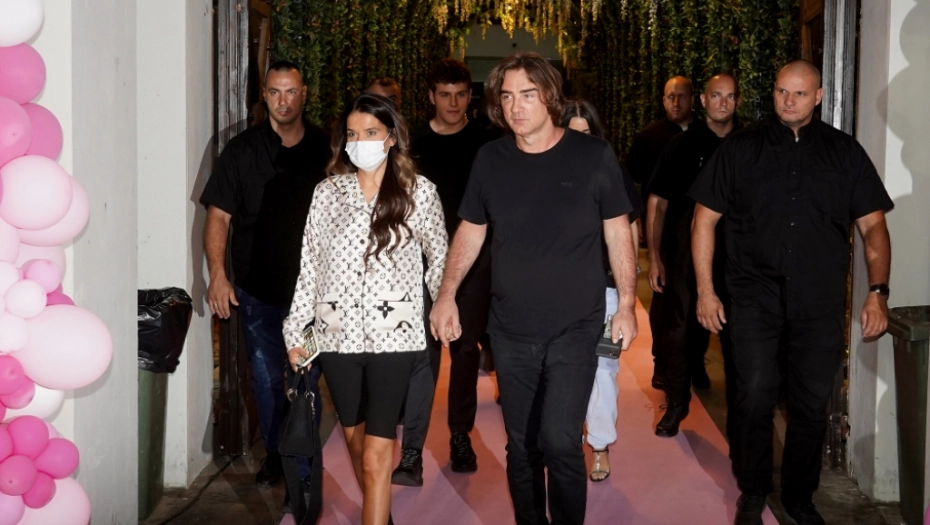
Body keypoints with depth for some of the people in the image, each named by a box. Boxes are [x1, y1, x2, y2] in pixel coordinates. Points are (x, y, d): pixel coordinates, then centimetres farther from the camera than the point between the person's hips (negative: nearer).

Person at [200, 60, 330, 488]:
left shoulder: (324, 149, 2)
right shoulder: (242, 150, -1)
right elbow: (219, 215, -3)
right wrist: (217, 274, -13)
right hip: (258, 288, 0)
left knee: (307, 379, 6)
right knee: (267, 377, 10)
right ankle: (275, 453, 28)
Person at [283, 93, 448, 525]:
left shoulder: (419, 191, -2)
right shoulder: (327, 192, 4)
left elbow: (439, 257, 9)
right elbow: (310, 266, 6)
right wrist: (295, 331, 6)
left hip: (392, 336, -3)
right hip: (337, 333, 3)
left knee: (376, 455, -7)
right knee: (354, 437, 16)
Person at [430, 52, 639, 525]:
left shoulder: (593, 155, -6)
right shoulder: (489, 159, 2)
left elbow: (617, 233, 0)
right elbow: (470, 232, 11)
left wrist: (627, 304, -2)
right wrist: (447, 295, 3)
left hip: (574, 328, -3)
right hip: (510, 331, 3)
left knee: (559, 441, -12)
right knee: (521, 446, 12)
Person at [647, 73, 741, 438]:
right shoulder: (682, 145, -2)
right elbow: (658, 200, -2)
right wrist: (654, 256, -6)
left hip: (733, 255, 2)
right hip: (685, 253, -2)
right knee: (679, 328, 1)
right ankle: (676, 404, 15)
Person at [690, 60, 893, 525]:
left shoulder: (844, 151, 6)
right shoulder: (740, 149, 4)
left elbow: (872, 225, 6)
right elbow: (705, 219, 5)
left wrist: (878, 291, -5)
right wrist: (705, 291, 0)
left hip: (820, 302, 1)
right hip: (755, 296, -1)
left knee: (812, 402, 8)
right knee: (755, 396, -4)